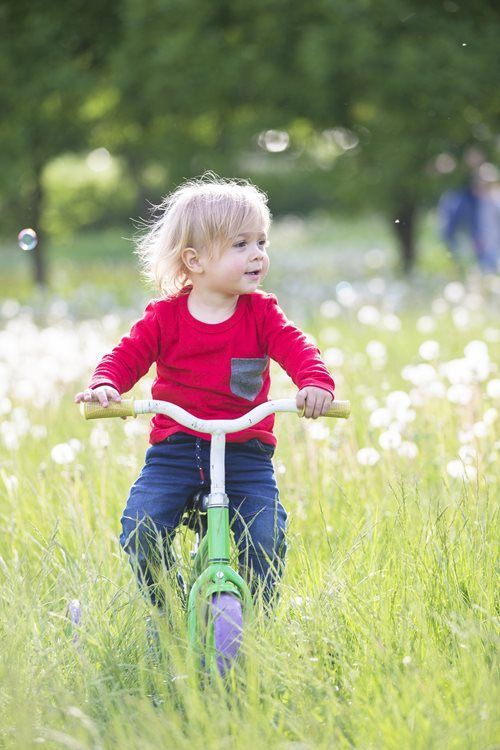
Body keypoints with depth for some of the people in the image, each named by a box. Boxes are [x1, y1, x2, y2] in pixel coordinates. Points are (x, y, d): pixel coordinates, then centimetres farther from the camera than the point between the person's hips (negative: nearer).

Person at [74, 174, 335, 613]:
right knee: (140, 530, -17)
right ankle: (167, 614, 8)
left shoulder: (260, 313, 2)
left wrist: (316, 382, -33)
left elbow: (295, 347, -11)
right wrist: (104, 385, -26)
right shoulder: (165, 317, 0)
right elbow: (128, 356, -3)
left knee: (266, 536, -17)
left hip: (246, 452, 0)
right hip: (175, 448, 0)